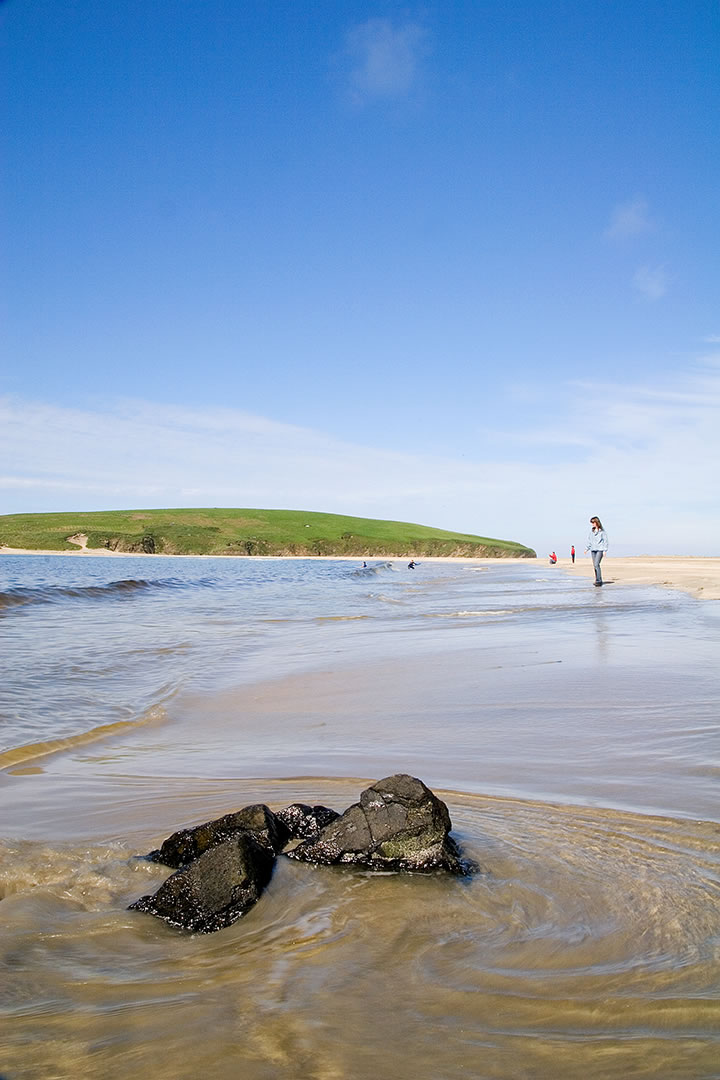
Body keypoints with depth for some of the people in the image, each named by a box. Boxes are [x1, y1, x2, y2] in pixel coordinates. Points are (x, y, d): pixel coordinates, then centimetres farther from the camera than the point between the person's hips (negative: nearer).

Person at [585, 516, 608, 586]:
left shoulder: (602, 531, -5)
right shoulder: (591, 530, 10)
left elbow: (605, 541, -4)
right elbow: (589, 540, 17)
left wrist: (605, 550, -10)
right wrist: (587, 549, 11)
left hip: (600, 550, -6)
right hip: (593, 550, 6)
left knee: (597, 564, -17)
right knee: (595, 565, 5)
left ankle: (599, 580, -16)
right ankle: (598, 580, 12)